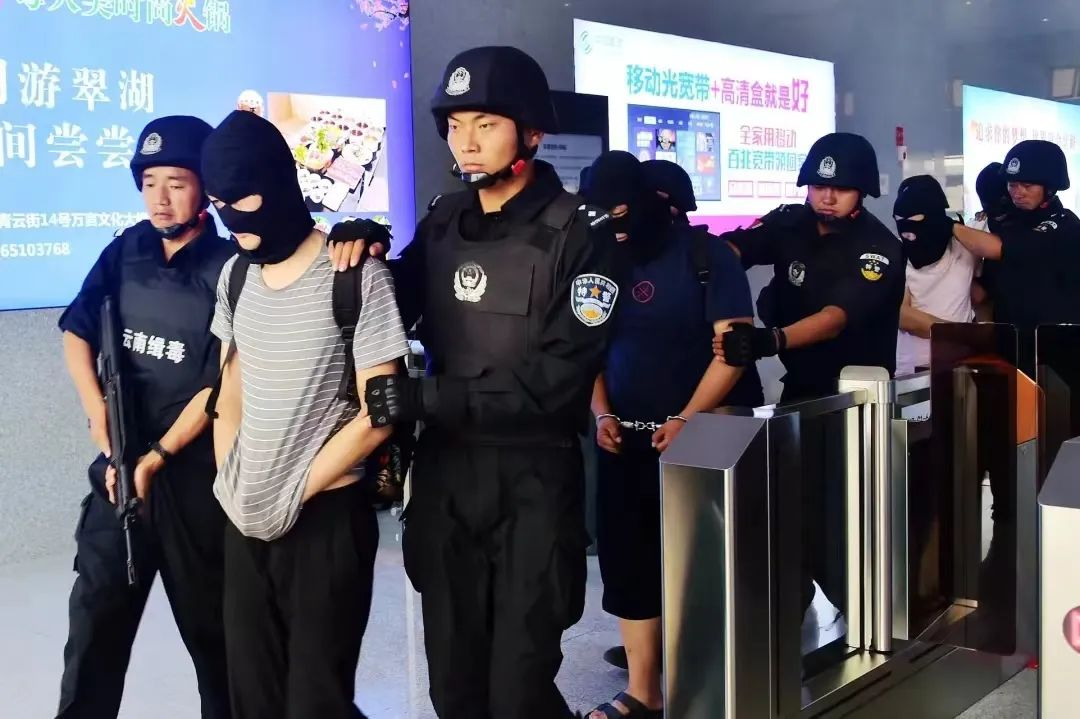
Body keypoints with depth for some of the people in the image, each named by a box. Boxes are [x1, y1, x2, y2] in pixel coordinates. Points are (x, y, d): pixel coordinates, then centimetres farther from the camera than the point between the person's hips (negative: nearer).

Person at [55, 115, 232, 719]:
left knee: (209, 623, 10)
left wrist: (157, 457, -12)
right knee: (95, 614, 6)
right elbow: (77, 333, 8)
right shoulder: (127, 250, 4)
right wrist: (99, 415, -3)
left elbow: (219, 386, -12)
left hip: (195, 475, -4)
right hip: (120, 463, 4)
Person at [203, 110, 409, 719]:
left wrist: (292, 494, -9)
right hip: (246, 516, 6)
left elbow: (378, 414, -13)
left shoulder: (357, 275, -13)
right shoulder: (236, 274, 6)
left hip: (326, 515, -5)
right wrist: (229, 481, 6)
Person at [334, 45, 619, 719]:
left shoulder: (578, 232, -10)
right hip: (444, 471, 5)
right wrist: (361, 264, -8)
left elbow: (559, 379, -18)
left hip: (532, 479, -5)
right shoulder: (443, 222, 6)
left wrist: (427, 398, -21)